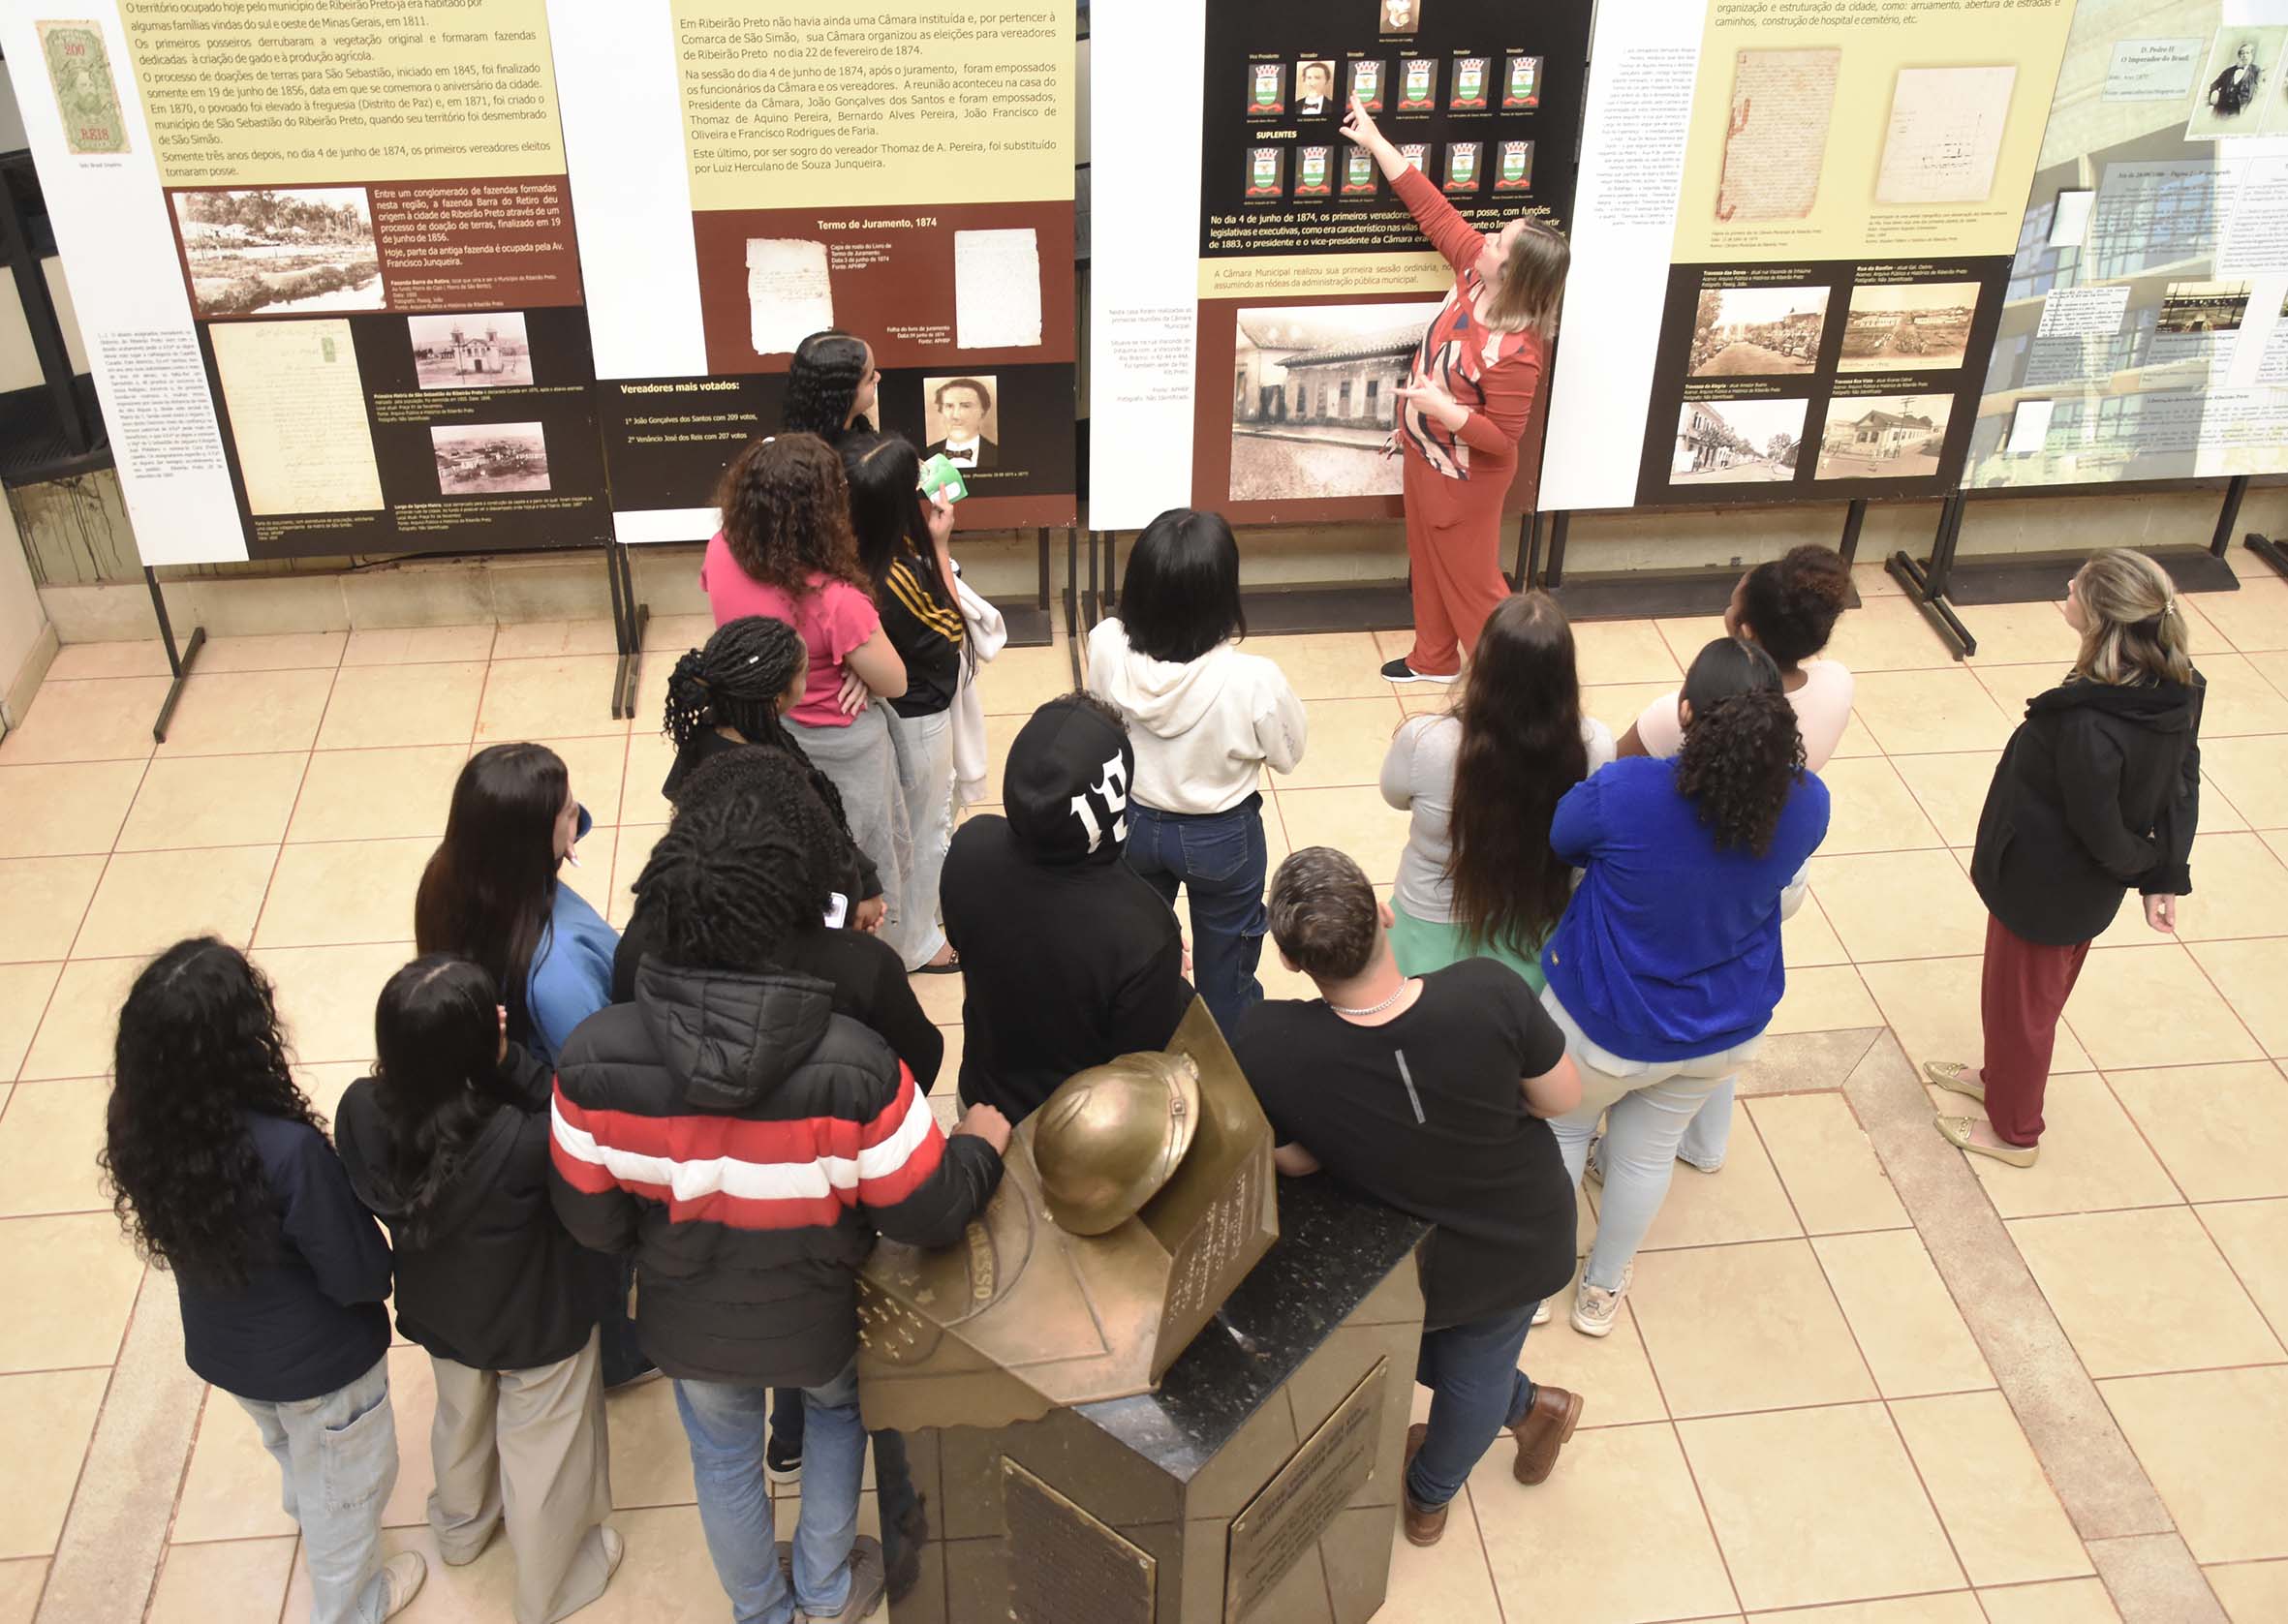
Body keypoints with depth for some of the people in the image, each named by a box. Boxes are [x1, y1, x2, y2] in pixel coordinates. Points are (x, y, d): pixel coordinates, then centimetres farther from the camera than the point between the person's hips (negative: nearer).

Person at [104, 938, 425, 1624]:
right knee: (344, 1486, 25)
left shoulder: (138, 1125, -22)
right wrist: (385, 1259, -6)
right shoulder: (287, 1150, -40)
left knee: (290, 1450, 38)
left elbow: (193, 1232, -2)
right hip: (318, 1360, -5)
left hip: (220, 1347, 6)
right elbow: (360, 1276, -26)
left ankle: (306, 1506, 68)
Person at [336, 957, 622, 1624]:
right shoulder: (518, 1142, -45)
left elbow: (370, 1197, -8)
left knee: (461, 1419, 35)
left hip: (440, 1311, 5)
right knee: (540, 1451, 23)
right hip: (538, 1321, -4)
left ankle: (462, 1527, 65)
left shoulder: (361, 1111, -28)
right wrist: (512, 1058, -32)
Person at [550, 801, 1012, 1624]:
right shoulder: (854, 1068, -37)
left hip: (689, 1325, 1)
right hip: (818, 1323, -1)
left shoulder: (592, 1060, -30)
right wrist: (979, 1145, -2)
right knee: (836, 1408, 34)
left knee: (724, 1461, 31)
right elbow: (930, 1211, -23)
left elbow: (590, 1217, -13)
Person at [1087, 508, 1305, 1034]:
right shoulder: (1253, 680, -36)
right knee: (1224, 956, 25)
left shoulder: (1106, 648, -27)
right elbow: (1288, 754, -14)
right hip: (1222, 835, -3)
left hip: (1134, 823, 3)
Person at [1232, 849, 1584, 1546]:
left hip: (1416, 1272, -1)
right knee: (1476, 1372, 31)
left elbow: (1296, 1160, -17)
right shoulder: (1489, 991, -35)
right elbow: (1562, 1099, -16)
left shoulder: (1267, 1049, -36)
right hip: (1531, 1244, 2)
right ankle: (1430, 1498, 56)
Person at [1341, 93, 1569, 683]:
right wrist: (1375, 141, -4)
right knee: (1428, 564, 25)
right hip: (1423, 457, 9)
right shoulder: (1474, 271, -14)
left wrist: (1440, 407, -35)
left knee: (1471, 579, 9)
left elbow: (1503, 437, -29)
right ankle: (1433, 659, 45)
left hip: (1463, 478, -9)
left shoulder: (1514, 352, -35)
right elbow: (1432, 209, -5)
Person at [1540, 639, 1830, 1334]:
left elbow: (1561, 840, -11)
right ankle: (1604, 1289, 48)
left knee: (1560, 1130, 25)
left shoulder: (1624, 792, -33)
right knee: (1648, 1150, 26)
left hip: (1606, 1026, -3)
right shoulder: (1807, 803, -21)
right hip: (1727, 1030, 3)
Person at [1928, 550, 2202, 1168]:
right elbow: (2183, 784, -3)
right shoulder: (2177, 688, -14)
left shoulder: (2088, 726, -39)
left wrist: (2142, 863, -4)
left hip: (2041, 886, -8)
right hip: (2091, 891, 8)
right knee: (2043, 993, 30)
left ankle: (2014, 1132, 40)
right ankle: (2001, 1077, 56)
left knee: (2017, 1002, 17)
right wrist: (2165, 877, 3)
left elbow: (2101, 832, -26)